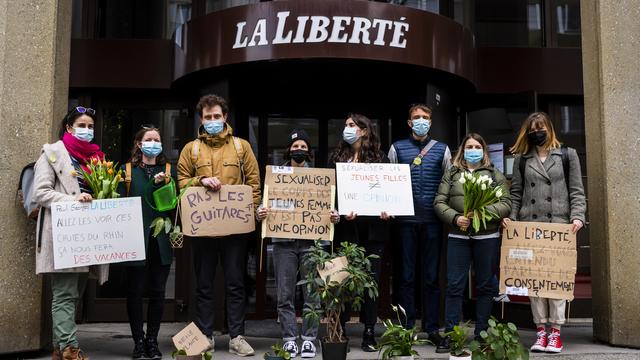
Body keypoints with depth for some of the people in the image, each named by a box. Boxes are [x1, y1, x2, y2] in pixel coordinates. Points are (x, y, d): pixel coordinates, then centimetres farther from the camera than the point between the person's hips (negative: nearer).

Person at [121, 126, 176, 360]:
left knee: (157, 292, 6)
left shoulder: (168, 170, 12)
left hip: (161, 239, 2)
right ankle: (138, 341, 12)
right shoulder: (127, 171, 6)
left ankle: (152, 340, 16)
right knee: (135, 291, 2)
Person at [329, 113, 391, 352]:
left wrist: (387, 210, -13)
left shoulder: (380, 158, 8)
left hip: (373, 227, 0)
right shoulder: (337, 158, 9)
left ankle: (369, 335, 10)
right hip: (346, 227, 0)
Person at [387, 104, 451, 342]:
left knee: (431, 275, 5)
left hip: (433, 220, 1)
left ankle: (431, 327, 12)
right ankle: (406, 327, 11)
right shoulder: (397, 148, 9)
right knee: (406, 275, 4)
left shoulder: (442, 149, 10)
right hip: (406, 219, 0)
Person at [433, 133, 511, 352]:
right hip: (458, 236, 0)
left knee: (485, 285, 6)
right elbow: (439, 203, 4)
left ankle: (481, 333, 16)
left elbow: (506, 204, 1)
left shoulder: (495, 175, 10)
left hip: (487, 236, 0)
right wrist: (455, 218, -13)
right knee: (454, 286, -1)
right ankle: (449, 334, 4)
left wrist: (484, 211, -15)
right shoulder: (451, 174, 12)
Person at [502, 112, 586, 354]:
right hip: (529, 225, 2)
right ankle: (541, 330, 6)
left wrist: (577, 216, -7)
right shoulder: (521, 159, 15)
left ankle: (555, 331, 0)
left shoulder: (567, 155, 11)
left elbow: (576, 191, 6)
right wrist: (509, 217, 1)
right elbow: (516, 193, 14)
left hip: (559, 225, -2)